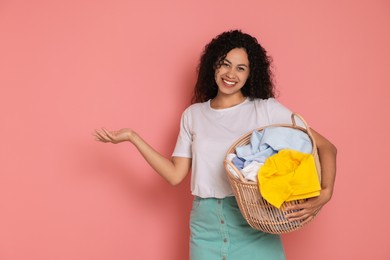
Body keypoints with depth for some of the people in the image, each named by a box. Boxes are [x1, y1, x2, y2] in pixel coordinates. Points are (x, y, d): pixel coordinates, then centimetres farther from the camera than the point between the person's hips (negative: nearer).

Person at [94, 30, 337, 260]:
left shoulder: (267, 109, -2)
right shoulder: (193, 115, 8)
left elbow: (326, 147, -4)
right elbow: (175, 175, 4)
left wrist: (325, 193, -21)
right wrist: (132, 136, 1)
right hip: (206, 226, 2)